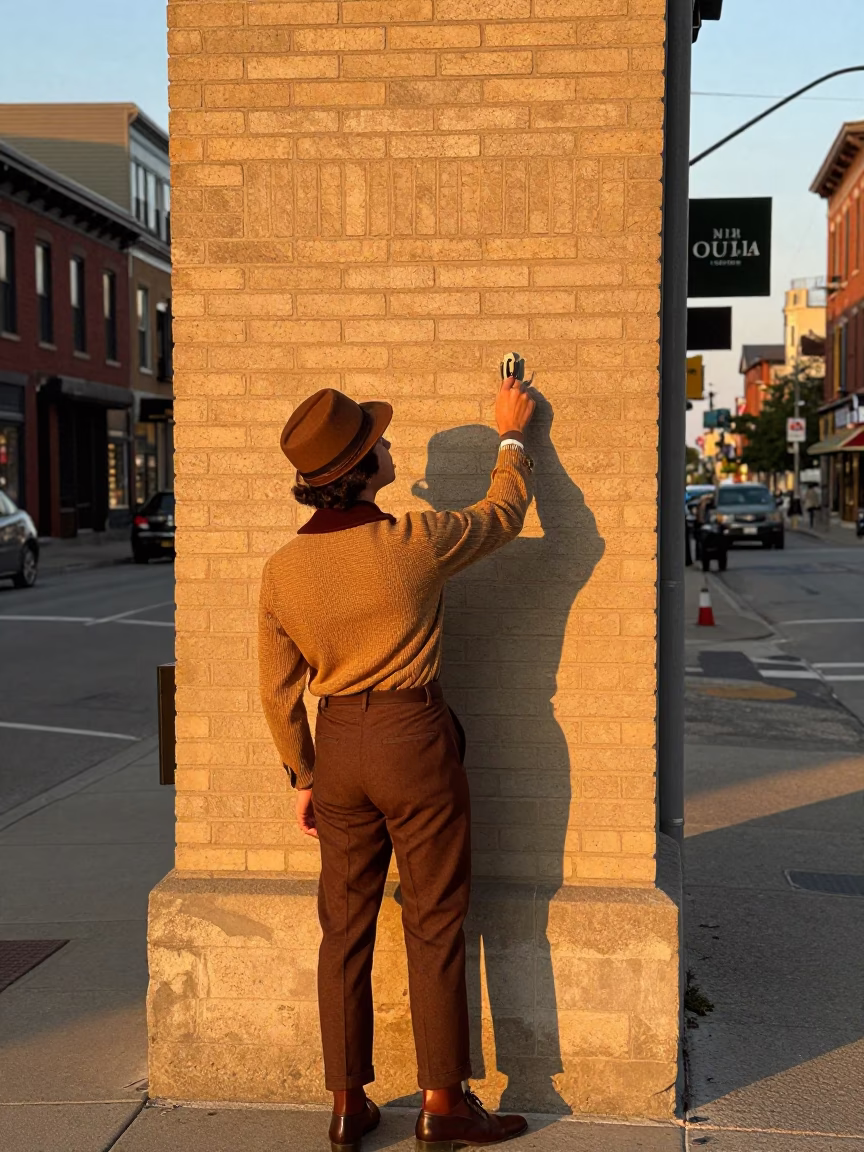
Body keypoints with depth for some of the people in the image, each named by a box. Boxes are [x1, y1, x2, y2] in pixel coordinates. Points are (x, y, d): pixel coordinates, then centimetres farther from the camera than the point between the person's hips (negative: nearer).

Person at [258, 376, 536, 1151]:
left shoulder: (282, 570, -2)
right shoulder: (412, 543, -15)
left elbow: (278, 691, 5)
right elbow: (503, 515, 4)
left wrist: (304, 777, 16)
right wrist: (511, 437, 20)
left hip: (338, 743, 4)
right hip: (413, 737, -4)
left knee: (346, 925, 12)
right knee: (435, 925, 6)